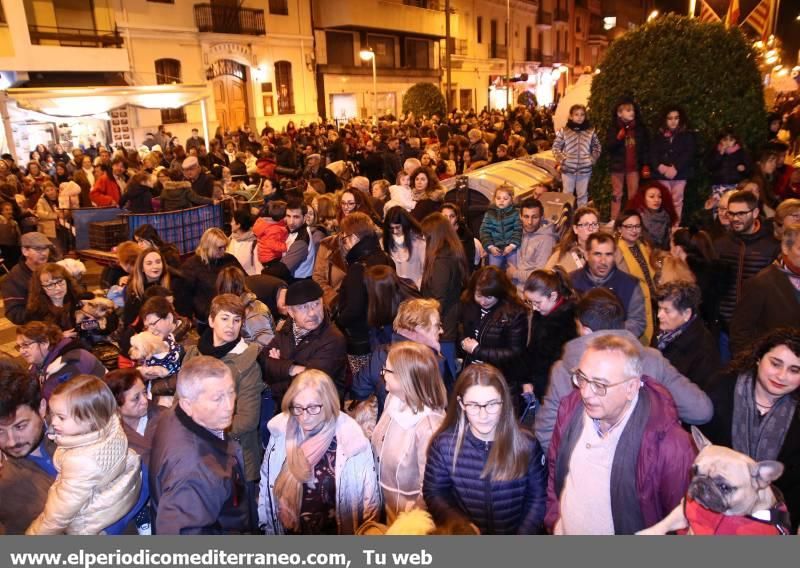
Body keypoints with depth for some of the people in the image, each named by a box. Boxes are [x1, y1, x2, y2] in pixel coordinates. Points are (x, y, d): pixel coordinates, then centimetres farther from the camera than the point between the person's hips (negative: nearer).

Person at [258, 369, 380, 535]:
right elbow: (265, 483, 9)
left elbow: (370, 501, -5)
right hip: (288, 531, 3)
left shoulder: (351, 440, -16)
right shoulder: (281, 434, -5)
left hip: (334, 532, -3)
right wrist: (266, 526, 12)